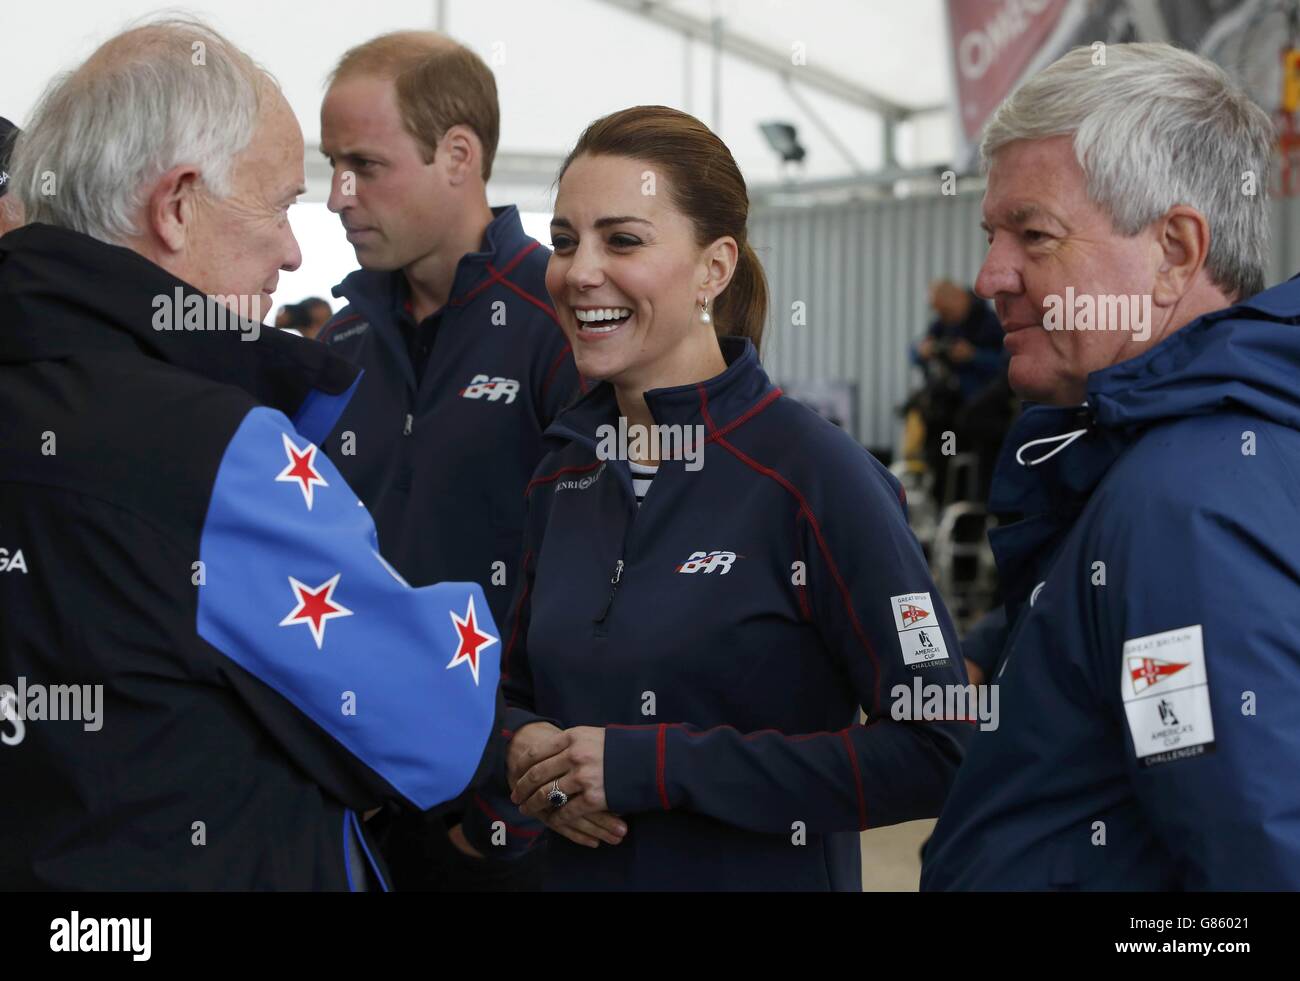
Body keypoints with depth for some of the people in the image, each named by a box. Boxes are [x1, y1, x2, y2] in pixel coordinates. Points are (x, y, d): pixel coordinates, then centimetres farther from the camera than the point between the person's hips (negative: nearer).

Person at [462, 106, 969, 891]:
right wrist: (523, 757, -9)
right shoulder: (565, 476, 1)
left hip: (767, 871, -5)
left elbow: (931, 752, -21)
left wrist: (657, 766, -22)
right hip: (582, 867, 6)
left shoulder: (814, 473, -17)